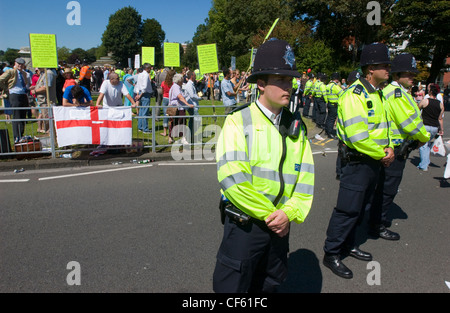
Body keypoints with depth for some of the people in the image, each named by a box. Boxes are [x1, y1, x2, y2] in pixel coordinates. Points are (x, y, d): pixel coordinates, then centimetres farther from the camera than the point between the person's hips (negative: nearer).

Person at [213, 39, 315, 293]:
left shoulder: (296, 126, 6)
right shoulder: (238, 121, -11)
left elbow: (306, 176, 2)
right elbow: (232, 178, -20)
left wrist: (289, 213, -13)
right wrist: (270, 214, -15)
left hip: (280, 225, 5)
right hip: (244, 224, -5)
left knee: (269, 286, 23)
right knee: (233, 286, 7)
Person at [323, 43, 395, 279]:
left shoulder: (376, 94, 14)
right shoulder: (354, 95, -18)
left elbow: (381, 126, 21)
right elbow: (357, 136, -25)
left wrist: (388, 147, 2)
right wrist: (381, 154, -14)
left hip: (374, 162, 10)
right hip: (357, 162, -10)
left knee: (360, 207, 19)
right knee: (348, 209, -4)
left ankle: (348, 244, 35)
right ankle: (331, 254, 10)